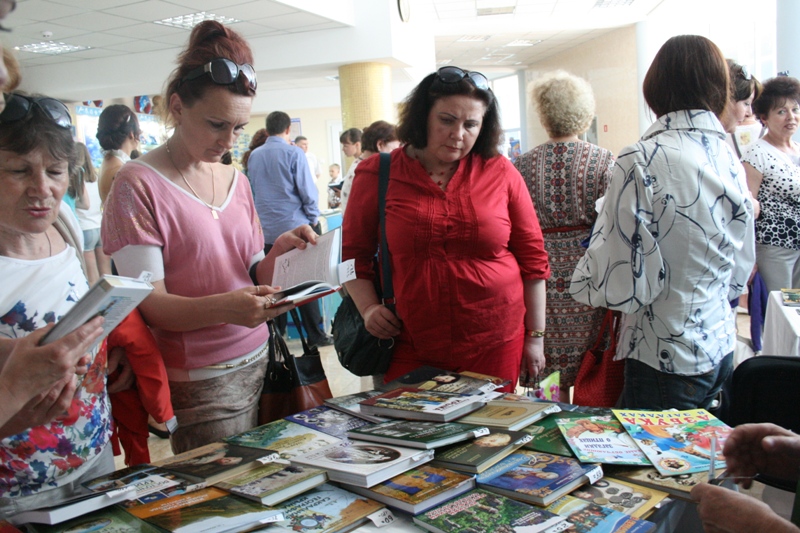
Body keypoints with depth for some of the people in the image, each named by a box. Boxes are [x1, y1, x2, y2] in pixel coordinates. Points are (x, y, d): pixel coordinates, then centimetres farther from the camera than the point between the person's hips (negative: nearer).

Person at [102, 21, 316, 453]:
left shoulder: (236, 182, 10)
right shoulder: (139, 186, -9)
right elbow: (148, 302, -14)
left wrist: (277, 253, -8)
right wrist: (224, 308, -30)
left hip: (257, 363, 6)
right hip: (199, 382, -6)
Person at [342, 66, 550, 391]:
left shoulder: (501, 173, 3)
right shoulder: (377, 175, 1)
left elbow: (532, 257, 7)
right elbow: (353, 253, 11)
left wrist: (535, 337, 7)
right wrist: (368, 308, -4)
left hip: (495, 345, 1)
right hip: (409, 347, 0)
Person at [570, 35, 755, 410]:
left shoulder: (643, 160, -19)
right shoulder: (730, 159, 4)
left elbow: (621, 282, -19)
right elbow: (740, 270, 14)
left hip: (666, 360, -7)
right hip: (720, 348, 7)